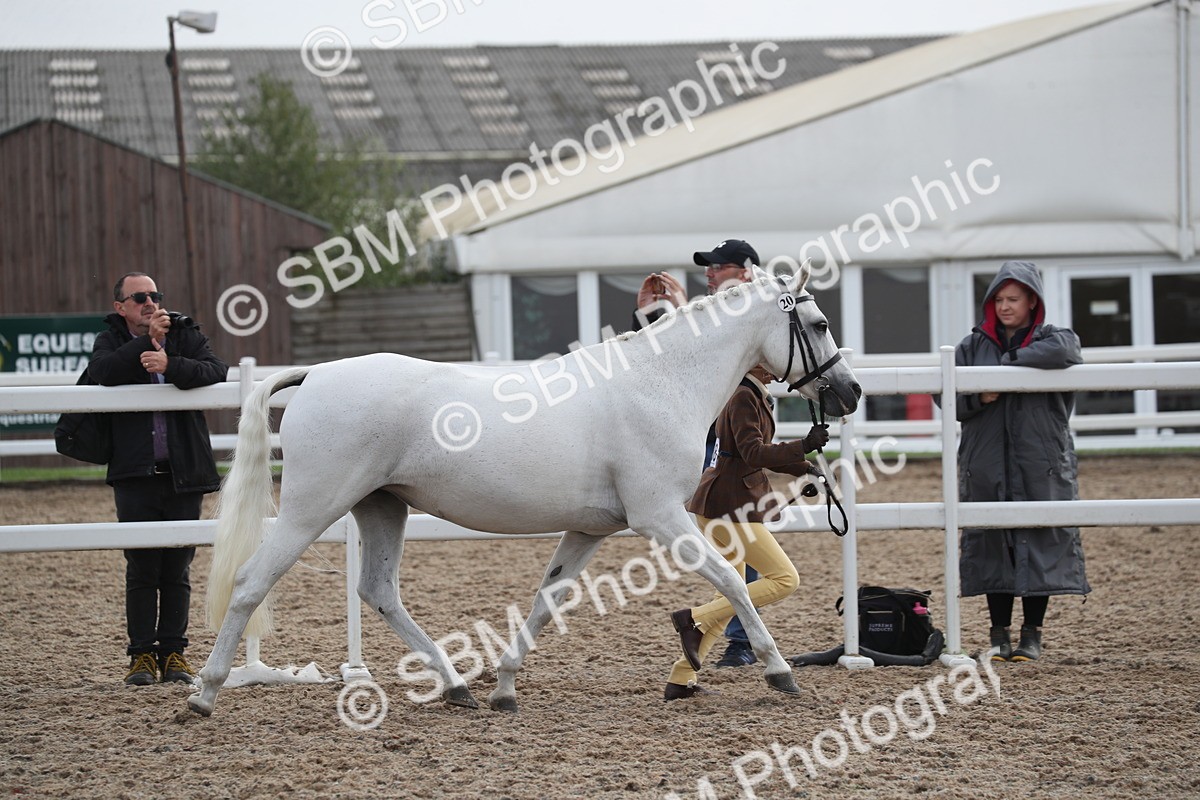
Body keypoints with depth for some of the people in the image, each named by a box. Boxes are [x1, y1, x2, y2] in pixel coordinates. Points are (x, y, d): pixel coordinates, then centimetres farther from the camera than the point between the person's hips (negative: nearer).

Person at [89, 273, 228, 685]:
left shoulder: (186, 335, 7)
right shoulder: (111, 342, 5)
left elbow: (215, 371, -10)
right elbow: (102, 371, -17)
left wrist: (171, 364, -25)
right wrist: (148, 340, -21)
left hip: (184, 473, 1)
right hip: (135, 475, -1)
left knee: (177, 570, 6)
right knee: (141, 570, -1)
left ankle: (173, 652, 13)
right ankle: (141, 654, 5)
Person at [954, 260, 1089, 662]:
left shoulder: (1052, 338, 3)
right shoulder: (974, 346, 10)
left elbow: (1063, 351, -22)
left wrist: (1008, 364, -18)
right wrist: (978, 398, -13)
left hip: (1041, 464, -2)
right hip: (987, 462, 2)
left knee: (1039, 542, 0)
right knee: (992, 543, 3)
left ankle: (1032, 635, 9)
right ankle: (999, 634, 12)